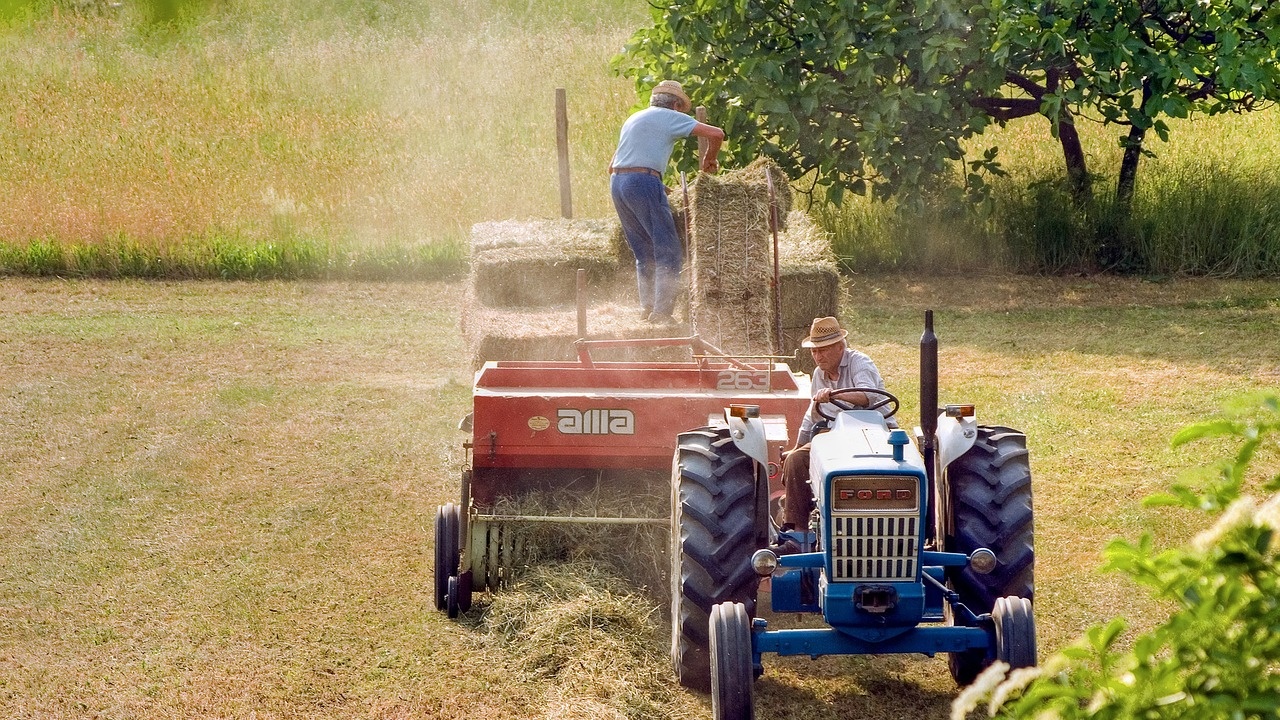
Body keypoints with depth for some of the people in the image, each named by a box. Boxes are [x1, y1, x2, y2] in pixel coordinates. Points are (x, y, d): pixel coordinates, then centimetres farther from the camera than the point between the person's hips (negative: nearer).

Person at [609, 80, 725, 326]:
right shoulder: (670, 117, 5)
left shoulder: (634, 119, 27)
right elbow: (716, 134, -5)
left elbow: (612, 166, 30)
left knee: (644, 253, 15)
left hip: (617, 183, 8)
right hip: (644, 181, -8)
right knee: (668, 251, -5)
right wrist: (709, 160, 14)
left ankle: (647, 308, 12)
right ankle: (661, 312, -13)